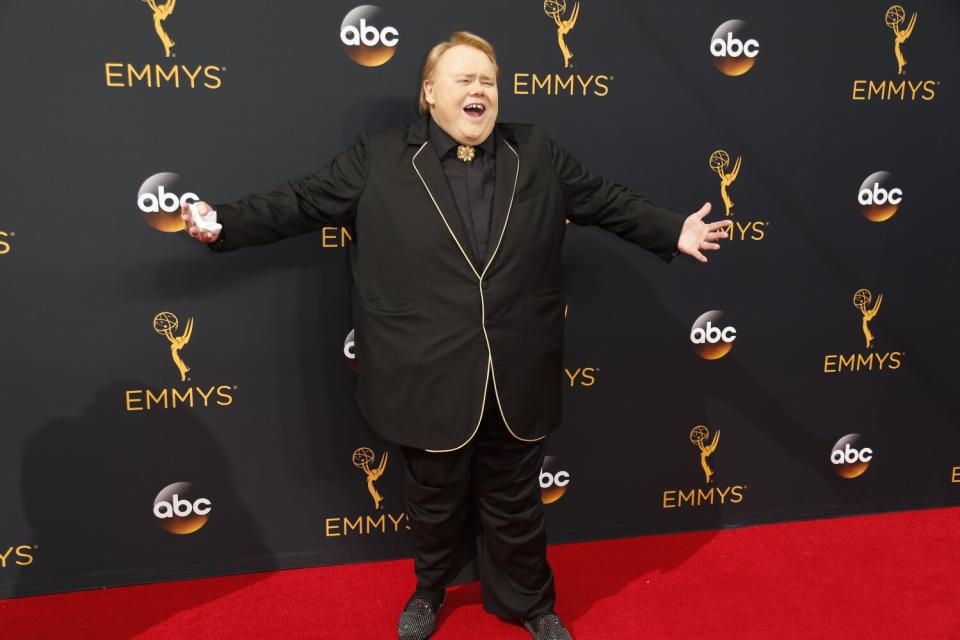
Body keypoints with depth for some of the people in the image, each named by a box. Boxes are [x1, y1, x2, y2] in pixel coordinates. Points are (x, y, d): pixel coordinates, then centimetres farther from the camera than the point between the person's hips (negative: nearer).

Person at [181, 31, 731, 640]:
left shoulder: (537, 154, 6)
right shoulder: (378, 157, -1)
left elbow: (607, 201, 12)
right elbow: (301, 202, 1)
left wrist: (673, 231, 8)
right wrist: (224, 224, -6)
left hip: (517, 379, 2)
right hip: (430, 379, -1)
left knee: (515, 500, 17)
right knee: (434, 498, 19)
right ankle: (430, 590, 46)